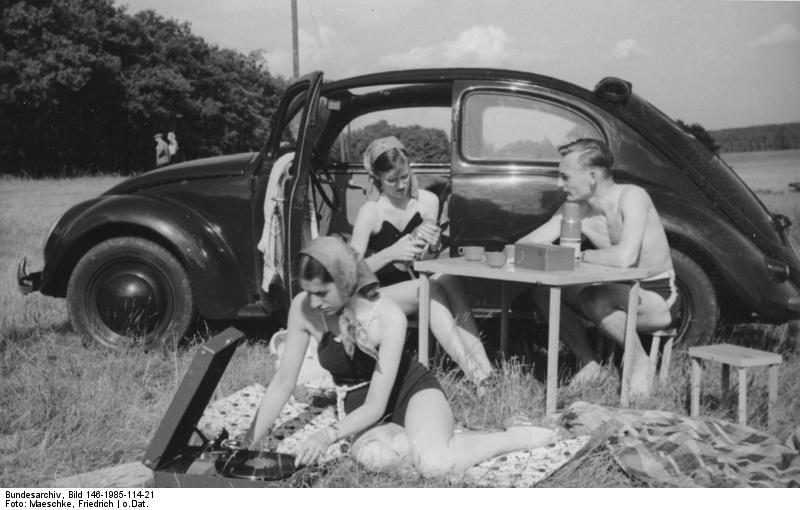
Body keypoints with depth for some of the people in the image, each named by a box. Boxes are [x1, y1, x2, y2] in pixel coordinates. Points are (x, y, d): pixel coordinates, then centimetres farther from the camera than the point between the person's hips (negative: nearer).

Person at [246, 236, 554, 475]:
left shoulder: (388, 317, -29)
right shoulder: (303, 309, -19)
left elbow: (376, 405, -26)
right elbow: (283, 382, -10)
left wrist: (329, 435, -42)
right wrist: (250, 445, -15)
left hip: (412, 391, -3)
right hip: (362, 405, 3)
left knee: (434, 465, -33)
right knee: (373, 457, -35)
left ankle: (518, 437, -7)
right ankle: (428, 440, -5)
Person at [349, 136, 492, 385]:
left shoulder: (428, 201, 0)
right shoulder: (370, 212, -11)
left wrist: (428, 244, -19)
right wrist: (391, 253, -30)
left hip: (418, 287, 3)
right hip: (379, 294, -3)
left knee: (446, 280, -30)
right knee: (432, 287, -32)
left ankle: (484, 368, -36)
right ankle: (475, 373, -38)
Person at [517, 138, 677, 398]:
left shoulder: (632, 196, -25)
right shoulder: (574, 207, -6)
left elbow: (624, 257, -39)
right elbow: (530, 243, -4)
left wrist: (580, 256, -24)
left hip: (657, 296, -7)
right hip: (619, 291, 7)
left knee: (593, 300, -34)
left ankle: (640, 363, -9)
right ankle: (588, 363, 5)